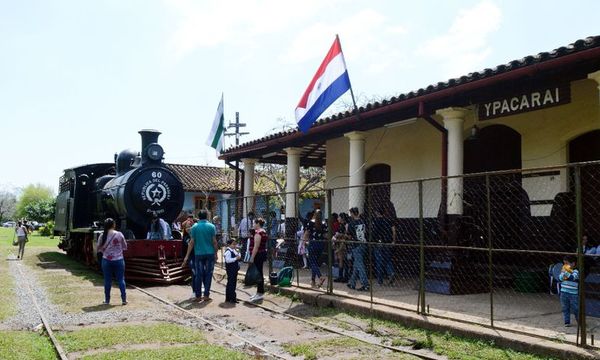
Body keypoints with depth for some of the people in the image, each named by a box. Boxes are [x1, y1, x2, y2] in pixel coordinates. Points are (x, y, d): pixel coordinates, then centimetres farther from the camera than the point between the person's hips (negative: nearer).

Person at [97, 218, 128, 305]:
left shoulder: (102, 236, -6)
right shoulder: (119, 234, -9)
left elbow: (99, 249, 3)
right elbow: (125, 247, 0)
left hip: (106, 260, 1)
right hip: (119, 260, -1)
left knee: (107, 281, 9)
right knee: (121, 280, 7)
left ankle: (107, 300, 14)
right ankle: (124, 299, 9)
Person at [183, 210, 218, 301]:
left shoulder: (194, 227, -1)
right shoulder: (211, 226, -3)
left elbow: (192, 242, -3)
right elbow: (214, 241, -4)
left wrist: (187, 256, 1)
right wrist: (216, 253, 8)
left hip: (198, 254, 1)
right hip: (210, 253, -1)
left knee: (199, 275, 6)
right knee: (208, 274, 6)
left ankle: (198, 296, 9)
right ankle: (206, 295, 5)